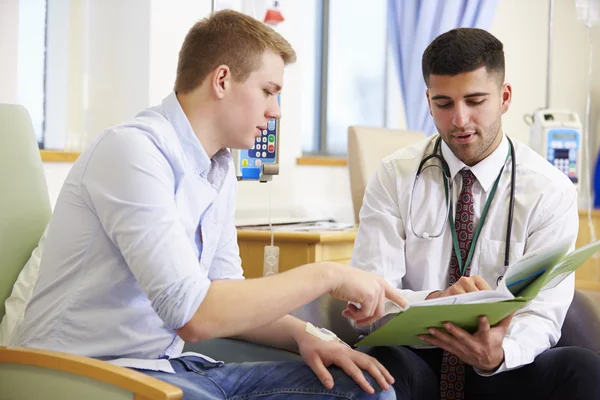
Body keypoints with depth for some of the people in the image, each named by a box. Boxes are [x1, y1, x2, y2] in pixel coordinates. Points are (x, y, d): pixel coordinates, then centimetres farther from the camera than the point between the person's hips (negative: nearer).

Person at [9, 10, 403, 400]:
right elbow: (193, 314, -26)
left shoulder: (220, 168, 10)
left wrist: (304, 334, -3)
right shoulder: (134, 149, -18)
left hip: (168, 366, 9)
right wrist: (326, 274, -18)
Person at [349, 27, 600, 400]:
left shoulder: (551, 190, -1)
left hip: (502, 369, 2)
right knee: (381, 364, -35)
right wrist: (434, 301, -31)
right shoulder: (395, 177, 0)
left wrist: (499, 352, -31)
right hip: (415, 361, -1)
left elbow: (543, 313, -8)